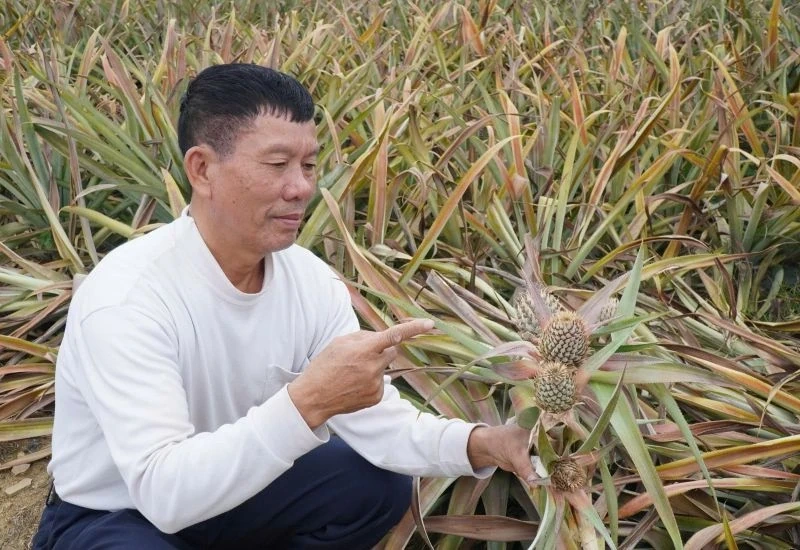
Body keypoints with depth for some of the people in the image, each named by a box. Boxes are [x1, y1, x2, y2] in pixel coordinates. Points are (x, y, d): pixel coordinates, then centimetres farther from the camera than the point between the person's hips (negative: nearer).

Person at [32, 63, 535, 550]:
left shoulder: (310, 279, -12)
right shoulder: (126, 296, -32)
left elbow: (378, 421, -11)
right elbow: (164, 493, -39)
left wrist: (482, 443, -30)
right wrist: (308, 401, -48)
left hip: (232, 495, 6)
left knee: (380, 484, -10)